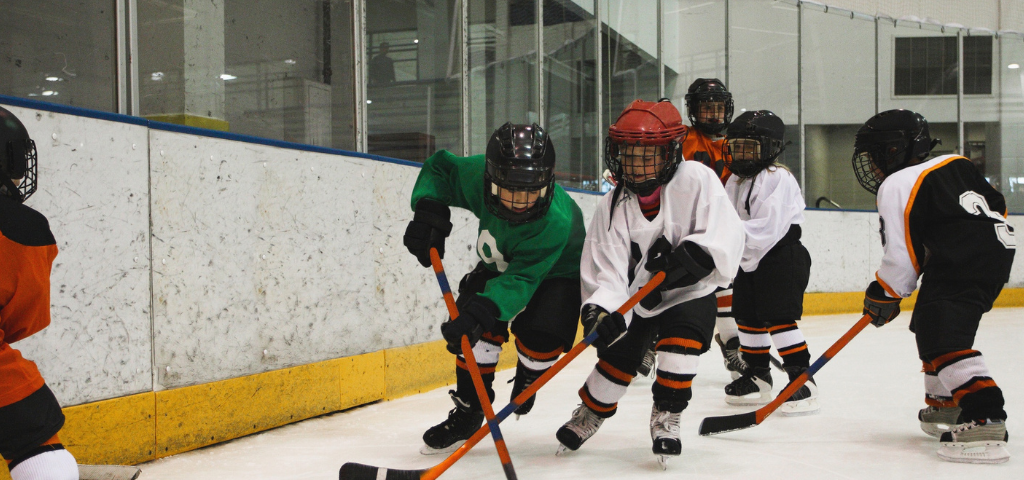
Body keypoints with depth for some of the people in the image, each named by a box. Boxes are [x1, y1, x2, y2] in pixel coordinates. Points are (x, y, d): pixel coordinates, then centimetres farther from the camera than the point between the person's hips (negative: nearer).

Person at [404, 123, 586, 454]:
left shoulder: (556, 221, -43)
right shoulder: (478, 175, -31)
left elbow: (520, 279, -47)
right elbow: (439, 166, -9)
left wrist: (481, 311, -63)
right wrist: (428, 210, -26)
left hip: (556, 274, -4)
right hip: (499, 265, 4)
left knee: (541, 337, -24)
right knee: (479, 329, -16)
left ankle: (528, 377, 14)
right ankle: (468, 410, 3)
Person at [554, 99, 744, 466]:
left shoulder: (697, 181, -18)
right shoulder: (613, 206, -13)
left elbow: (725, 236, -25)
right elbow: (606, 269, -19)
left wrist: (688, 256, -41)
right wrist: (601, 309, -37)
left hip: (689, 293, -2)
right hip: (635, 295, 2)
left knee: (682, 341, -24)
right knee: (618, 356, 2)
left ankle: (665, 418, -3)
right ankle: (590, 413, 30)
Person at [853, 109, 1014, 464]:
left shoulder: (896, 185, -3)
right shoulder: (956, 164, 21)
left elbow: (901, 252, -6)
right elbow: (997, 204, 23)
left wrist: (883, 295, 6)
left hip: (962, 262, -10)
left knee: (943, 338, -17)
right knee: (929, 324, 23)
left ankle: (985, 420, -32)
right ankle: (945, 404, 33)